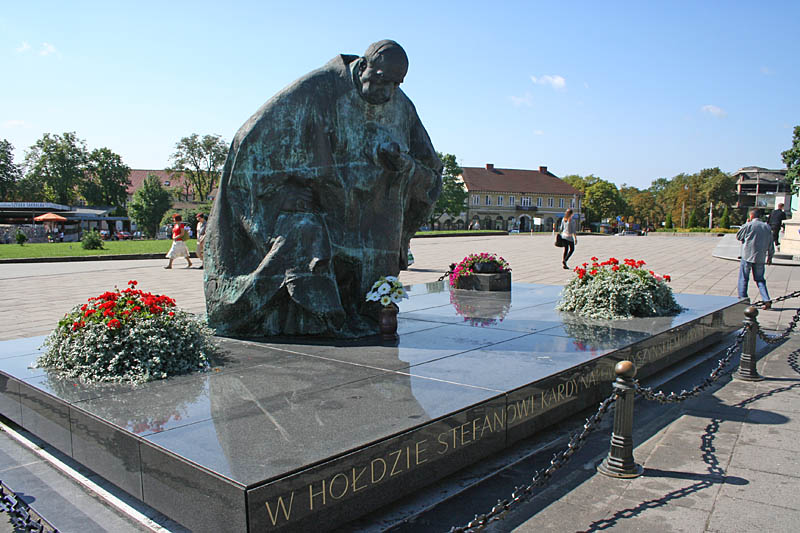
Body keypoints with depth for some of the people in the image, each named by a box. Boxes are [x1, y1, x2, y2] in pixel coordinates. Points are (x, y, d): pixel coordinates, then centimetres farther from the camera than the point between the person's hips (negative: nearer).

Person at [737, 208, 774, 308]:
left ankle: (742, 299, 9)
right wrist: (770, 256, 21)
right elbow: (771, 244, 11)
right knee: (760, 279, 11)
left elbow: (738, 237, 5)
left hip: (747, 256, -4)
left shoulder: (748, 226, -9)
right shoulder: (767, 227, 6)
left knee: (743, 279, 8)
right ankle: (767, 301, 0)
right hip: (760, 258, 4)